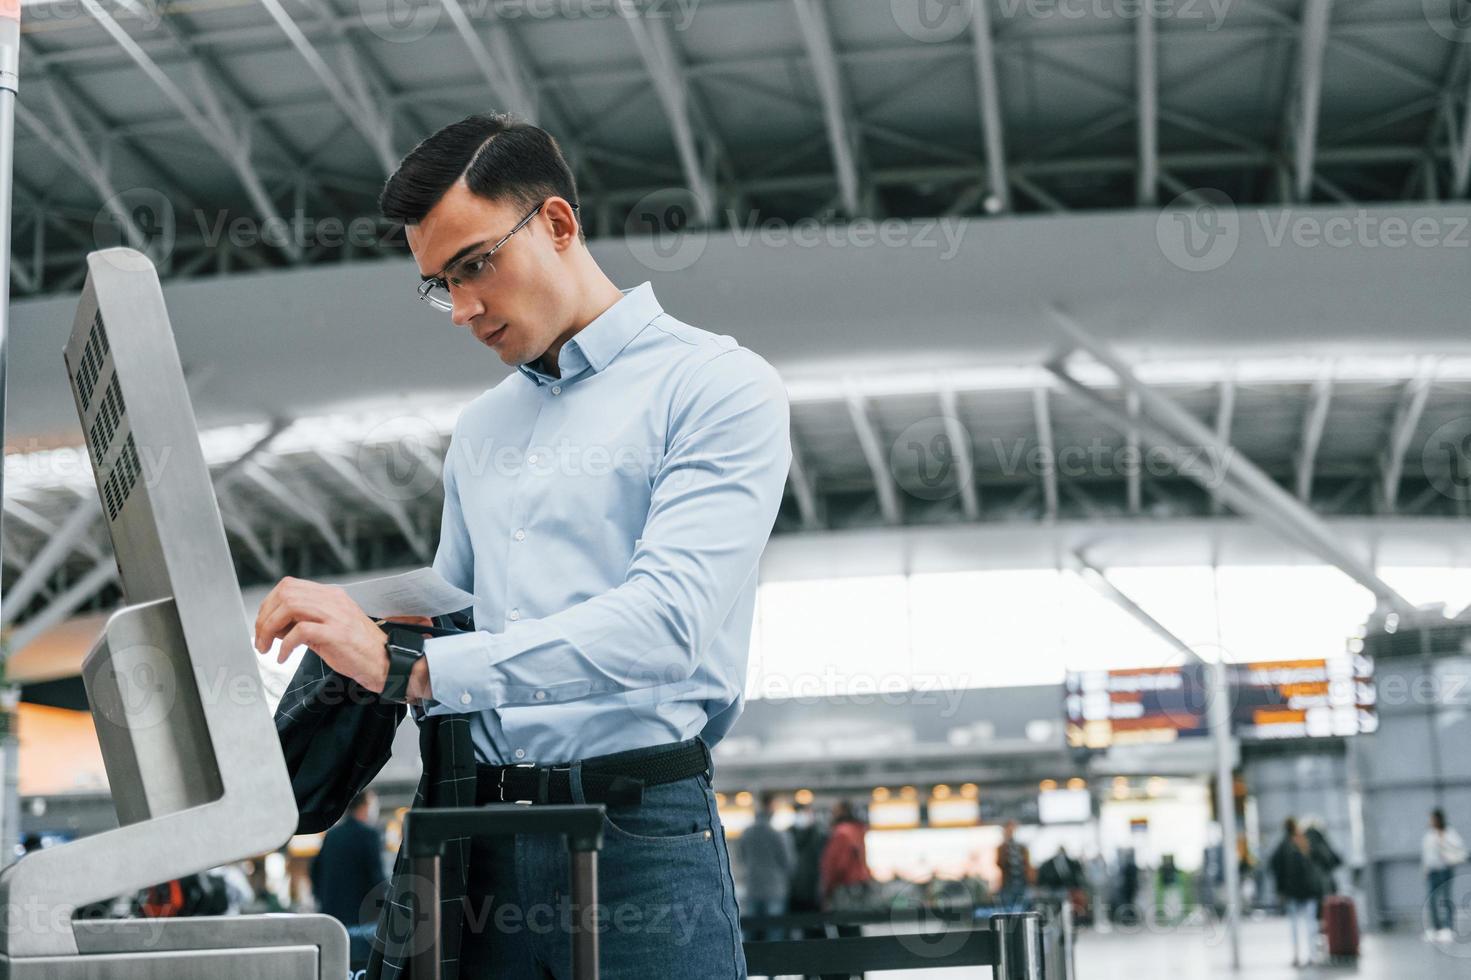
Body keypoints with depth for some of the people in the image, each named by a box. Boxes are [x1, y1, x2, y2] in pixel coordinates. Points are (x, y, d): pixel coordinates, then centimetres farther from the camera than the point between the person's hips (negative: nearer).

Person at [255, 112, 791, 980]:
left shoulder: (716, 387, -3)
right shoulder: (479, 431, 21)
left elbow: (666, 622, -17)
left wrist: (408, 665, -22)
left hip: (640, 833, -5)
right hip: (477, 843, 6)